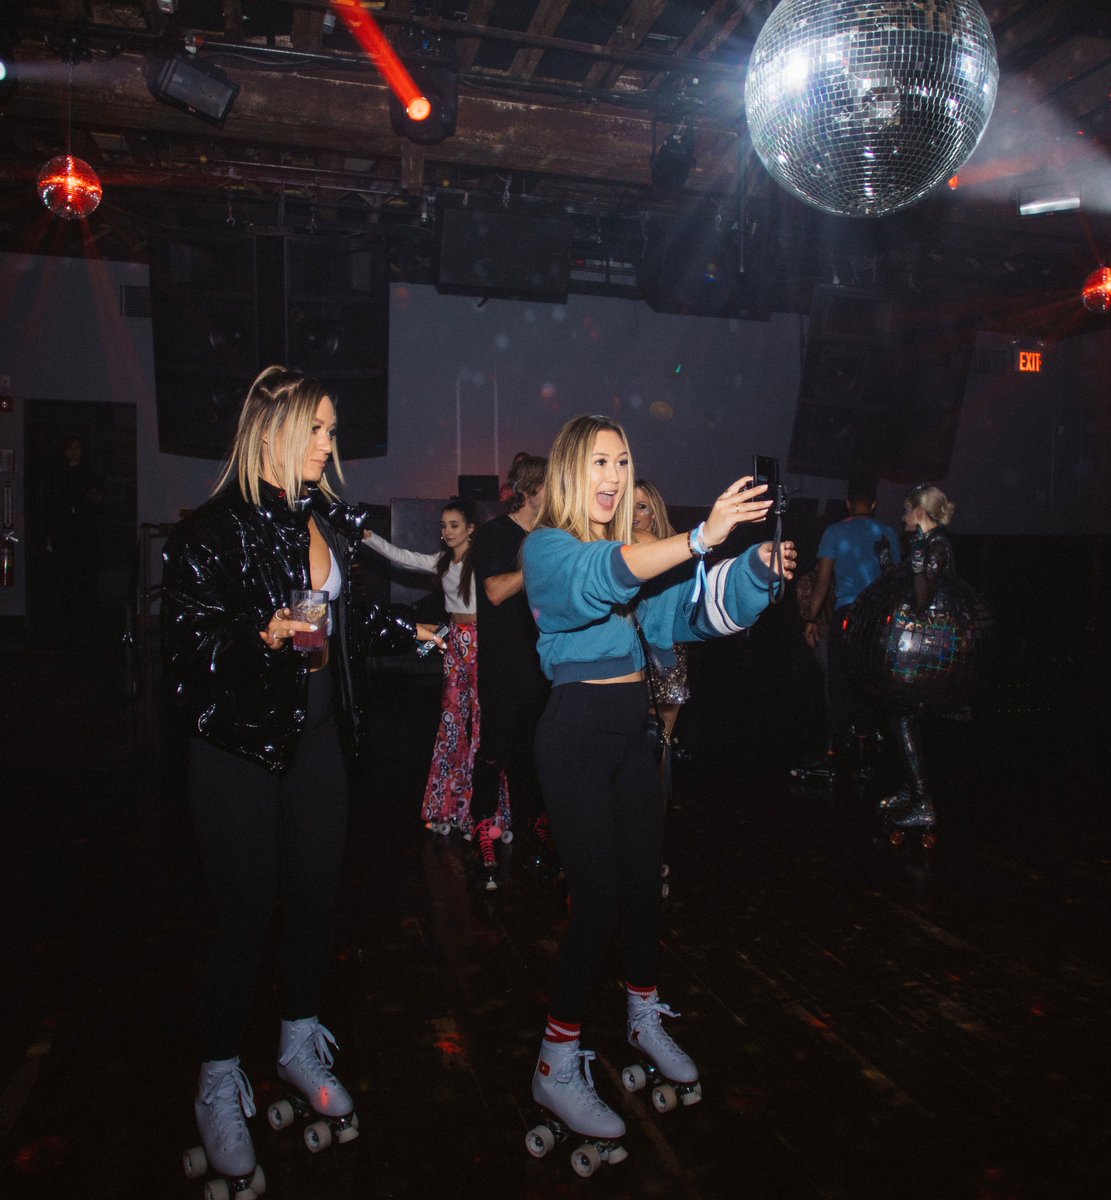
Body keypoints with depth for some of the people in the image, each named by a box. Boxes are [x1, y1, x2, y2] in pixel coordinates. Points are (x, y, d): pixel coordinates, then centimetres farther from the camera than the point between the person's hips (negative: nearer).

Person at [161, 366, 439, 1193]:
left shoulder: (329, 521, 9)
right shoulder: (214, 528, -10)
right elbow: (186, 636, -15)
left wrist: (403, 630, 16)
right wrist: (262, 636, -29)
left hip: (319, 736, 6)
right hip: (240, 743, -5)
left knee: (316, 898, 13)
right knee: (247, 915, 3)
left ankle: (302, 1045, 36)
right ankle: (221, 1085, 25)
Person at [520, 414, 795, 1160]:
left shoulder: (638, 549, 12)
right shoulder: (548, 547, -9)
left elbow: (695, 605, 3)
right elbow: (601, 576, -30)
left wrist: (758, 566, -15)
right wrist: (702, 536, -42)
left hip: (632, 729, 7)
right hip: (577, 732, -7)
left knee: (646, 880, 14)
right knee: (599, 900, -5)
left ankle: (645, 1020, 37)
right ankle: (557, 1069, 11)